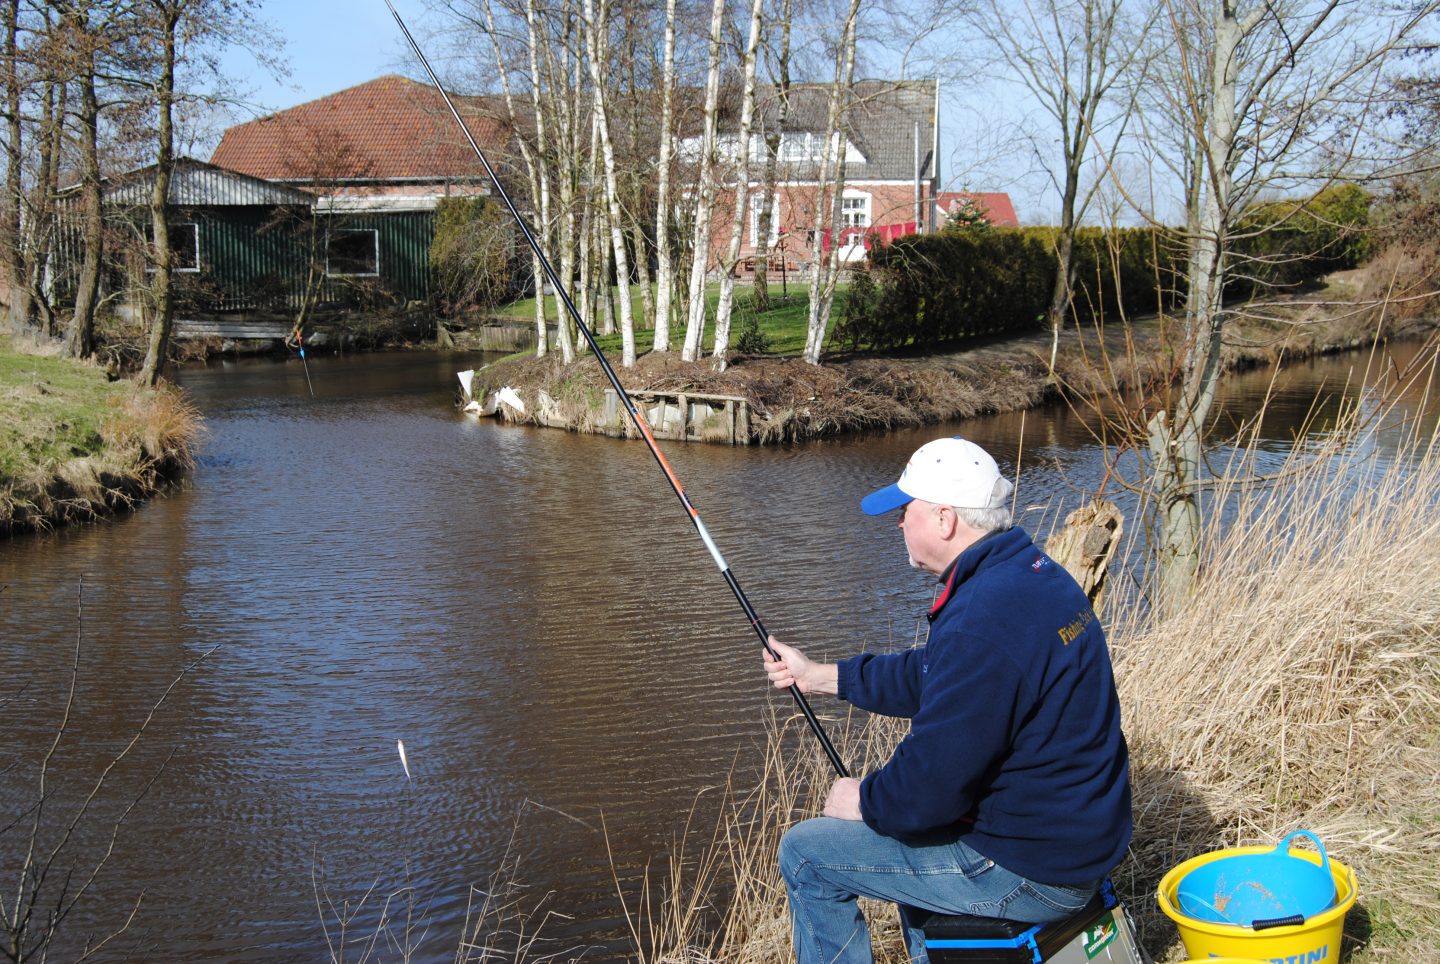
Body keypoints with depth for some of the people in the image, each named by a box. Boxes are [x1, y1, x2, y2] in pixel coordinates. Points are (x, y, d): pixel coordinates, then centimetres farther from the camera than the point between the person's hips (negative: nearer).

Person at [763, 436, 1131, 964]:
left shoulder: (980, 623, -29)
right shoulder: (1037, 573, 4)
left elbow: (934, 783, -26)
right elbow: (931, 677, 16)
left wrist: (861, 800, -6)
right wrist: (818, 675, 19)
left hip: (1029, 872, -10)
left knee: (806, 853, -2)